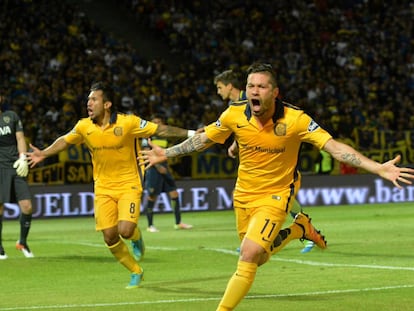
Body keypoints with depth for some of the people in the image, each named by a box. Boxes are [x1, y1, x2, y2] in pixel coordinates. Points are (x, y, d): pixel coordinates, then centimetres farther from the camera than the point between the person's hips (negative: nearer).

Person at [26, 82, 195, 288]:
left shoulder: (128, 122, -16)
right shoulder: (84, 127, -5)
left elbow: (160, 130, -10)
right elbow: (65, 141, 15)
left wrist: (191, 134, -12)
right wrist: (44, 153, 10)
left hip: (128, 185, -3)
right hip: (103, 188, 3)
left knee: (125, 230, -21)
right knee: (109, 237, -3)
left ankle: (137, 238, 19)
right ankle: (136, 272, 19)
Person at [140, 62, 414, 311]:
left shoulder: (296, 120, -23)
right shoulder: (234, 115, -14)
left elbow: (334, 147, -25)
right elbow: (202, 140, 5)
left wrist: (378, 168, -35)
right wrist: (166, 154, 6)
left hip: (276, 195, -4)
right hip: (244, 195, 5)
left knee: (249, 256, -20)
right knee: (257, 258, 17)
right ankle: (298, 229, 40)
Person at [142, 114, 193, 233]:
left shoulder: (164, 137, 14)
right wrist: (158, 166, -20)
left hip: (164, 168, 6)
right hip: (153, 169, -6)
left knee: (174, 194, 1)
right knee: (152, 197, -4)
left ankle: (178, 222, 8)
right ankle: (150, 225, 6)